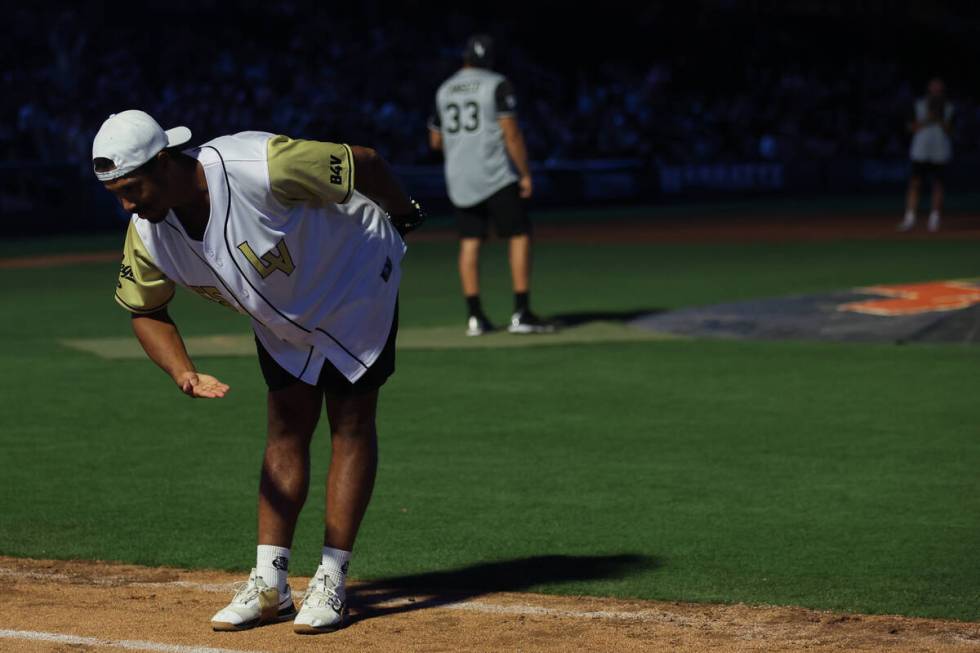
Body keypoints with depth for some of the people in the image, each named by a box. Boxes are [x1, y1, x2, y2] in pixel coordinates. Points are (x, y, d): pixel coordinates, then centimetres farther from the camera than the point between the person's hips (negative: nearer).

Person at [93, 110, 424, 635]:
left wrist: (404, 216, -7)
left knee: (351, 424, -2)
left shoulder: (261, 168, -41)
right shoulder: (147, 235, -22)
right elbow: (145, 310, -4)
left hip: (354, 284, -5)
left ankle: (332, 581, 2)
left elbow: (363, 162, -27)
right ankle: (269, 585, 6)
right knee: (285, 429, 5)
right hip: (280, 315, 5)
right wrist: (184, 374, -22)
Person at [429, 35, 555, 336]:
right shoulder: (497, 85, -6)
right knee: (519, 236, -1)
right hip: (496, 176, -5)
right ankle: (521, 314, -8)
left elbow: (436, 141, 17)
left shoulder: (444, 91, 10)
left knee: (469, 242, 7)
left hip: (458, 178, 5)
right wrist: (526, 173, -8)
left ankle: (474, 316, 3)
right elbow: (511, 133, -13)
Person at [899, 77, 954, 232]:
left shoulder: (948, 108, 9)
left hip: (940, 152, 0)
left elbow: (948, 130, 2)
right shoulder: (919, 105, 8)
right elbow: (912, 128, 2)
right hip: (921, 151, 0)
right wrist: (928, 120, -10)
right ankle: (910, 218, -7)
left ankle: (935, 219, 6)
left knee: (938, 184, 0)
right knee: (915, 183, -6)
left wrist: (940, 119, -13)